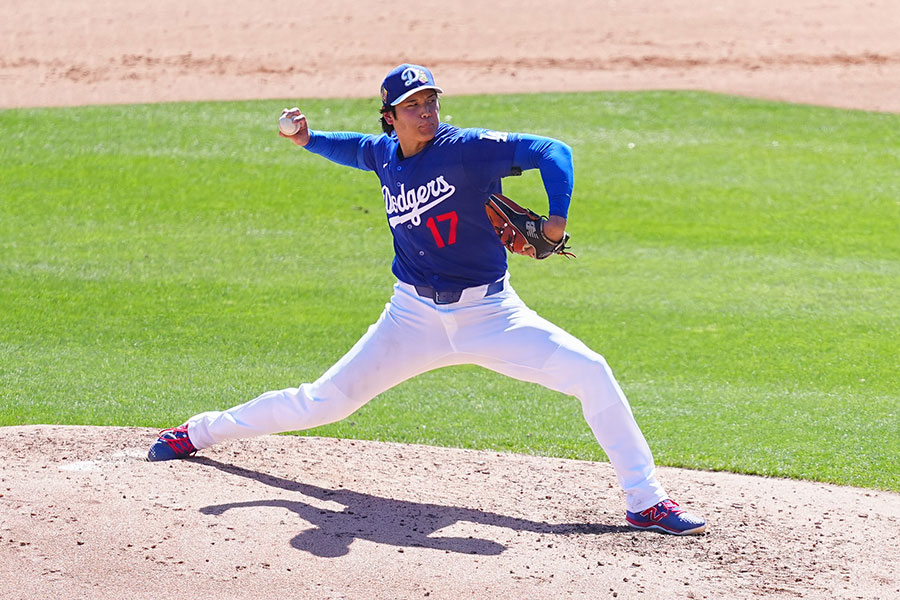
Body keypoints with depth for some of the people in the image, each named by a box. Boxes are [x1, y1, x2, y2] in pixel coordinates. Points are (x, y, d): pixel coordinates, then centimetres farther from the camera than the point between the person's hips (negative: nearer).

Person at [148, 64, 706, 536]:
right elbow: (352, 147, 26)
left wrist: (557, 218, -36)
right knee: (326, 400, 4)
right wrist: (308, 139, 8)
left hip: (490, 313, -3)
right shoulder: (386, 155, 2)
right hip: (414, 317, 3)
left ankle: (646, 500, -11)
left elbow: (551, 151, -22)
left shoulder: (470, 149, -14)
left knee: (590, 372, -20)